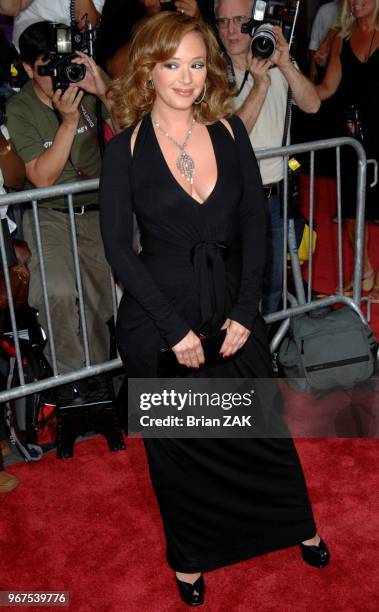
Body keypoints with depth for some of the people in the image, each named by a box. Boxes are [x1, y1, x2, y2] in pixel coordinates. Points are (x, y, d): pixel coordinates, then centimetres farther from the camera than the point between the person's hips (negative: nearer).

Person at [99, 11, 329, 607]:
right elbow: (118, 247, -11)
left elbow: (254, 222, 0)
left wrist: (246, 311, -7)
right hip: (158, 319, -2)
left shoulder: (229, 131, -1)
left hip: (231, 306, 3)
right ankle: (190, 554, 39)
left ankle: (293, 522, 44)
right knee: (179, 442, 14)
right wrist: (176, 329, -14)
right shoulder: (126, 149, -10)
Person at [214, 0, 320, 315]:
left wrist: (286, 65, -24)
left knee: (273, 281, 19)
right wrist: (260, 84, -26)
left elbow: (312, 105, -11)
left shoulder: (277, 63, 1)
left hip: (274, 193, 4)